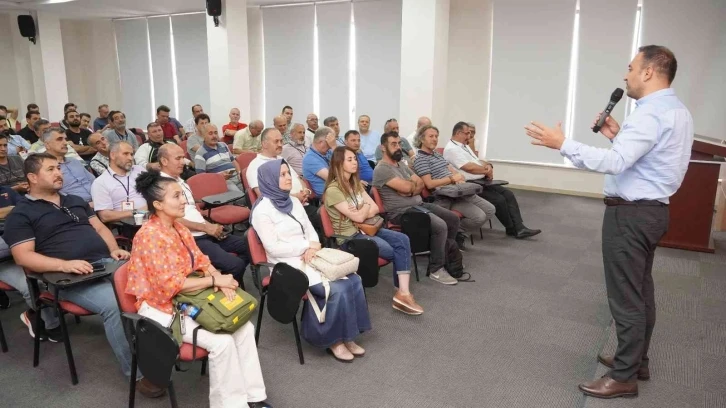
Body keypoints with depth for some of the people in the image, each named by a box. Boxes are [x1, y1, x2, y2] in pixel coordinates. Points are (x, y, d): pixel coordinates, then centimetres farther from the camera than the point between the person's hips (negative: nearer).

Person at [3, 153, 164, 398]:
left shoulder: (75, 201, 25)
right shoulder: (21, 214, 6)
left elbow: (99, 227, 24)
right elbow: (23, 257, -5)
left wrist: (114, 249, 3)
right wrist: (64, 265, -20)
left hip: (107, 262, 6)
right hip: (70, 278, -6)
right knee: (115, 304, -33)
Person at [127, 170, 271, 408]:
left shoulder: (178, 227, 5)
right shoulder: (149, 236, -21)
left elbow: (201, 260, 8)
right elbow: (170, 285, -25)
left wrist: (219, 279, -13)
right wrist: (215, 281, -20)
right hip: (161, 308, -8)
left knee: (244, 327, -5)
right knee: (222, 342, -24)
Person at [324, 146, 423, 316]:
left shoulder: (356, 184, 12)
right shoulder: (333, 190, -15)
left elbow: (375, 209, 6)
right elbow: (358, 217, -18)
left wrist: (361, 211, -14)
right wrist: (366, 206, 1)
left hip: (364, 229, 8)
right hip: (349, 236, -8)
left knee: (403, 240, -14)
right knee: (395, 250, -17)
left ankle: (403, 292, -19)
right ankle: (402, 292, 3)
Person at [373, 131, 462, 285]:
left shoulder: (402, 166, 18)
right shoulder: (381, 169, -13)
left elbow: (421, 185, 9)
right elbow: (406, 187, -22)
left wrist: (409, 190, -12)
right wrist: (413, 183, 0)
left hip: (419, 204, 10)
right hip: (402, 212, -10)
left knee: (453, 219, 6)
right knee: (440, 226, -26)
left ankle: (445, 255, 22)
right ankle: (436, 269, -12)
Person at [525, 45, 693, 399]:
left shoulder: (651, 114, -20)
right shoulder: (676, 110, 13)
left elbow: (615, 163, -32)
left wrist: (562, 144, -30)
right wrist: (619, 136, 9)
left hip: (630, 213, -11)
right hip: (651, 210, 11)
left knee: (626, 295, -2)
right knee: (641, 290, 19)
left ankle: (624, 377, 10)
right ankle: (636, 360, 34)